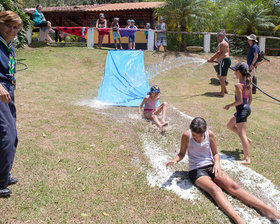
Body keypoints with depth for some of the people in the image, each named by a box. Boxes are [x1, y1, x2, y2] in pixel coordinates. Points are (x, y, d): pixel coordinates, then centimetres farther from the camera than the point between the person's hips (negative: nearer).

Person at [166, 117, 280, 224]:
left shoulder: (210, 134, -3)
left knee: (233, 186, -18)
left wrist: (217, 163, -13)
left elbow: (215, 154, 8)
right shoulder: (186, 136, -9)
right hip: (196, 170, -3)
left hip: (210, 167, 3)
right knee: (215, 190, -31)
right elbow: (182, 153, 4)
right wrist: (174, 160, -16)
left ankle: (267, 210, -26)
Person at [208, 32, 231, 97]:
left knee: (221, 76, -10)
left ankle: (222, 93, -9)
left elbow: (218, 53, -17)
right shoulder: (221, 43, 23)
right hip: (224, 61, 11)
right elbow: (218, 53, 23)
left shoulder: (222, 43, -11)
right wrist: (212, 59, 14)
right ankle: (225, 90, 27)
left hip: (224, 61, -11)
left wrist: (211, 58, -13)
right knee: (219, 76, 19)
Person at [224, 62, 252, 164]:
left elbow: (239, 101, -22)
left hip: (242, 110, -10)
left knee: (242, 134, -7)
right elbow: (250, 99, 12)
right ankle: (246, 139, 28)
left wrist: (229, 105, -8)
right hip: (246, 108, 10)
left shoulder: (238, 85, -20)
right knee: (230, 125, 26)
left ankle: (247, 159, -6)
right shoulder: (248, 83, 6)